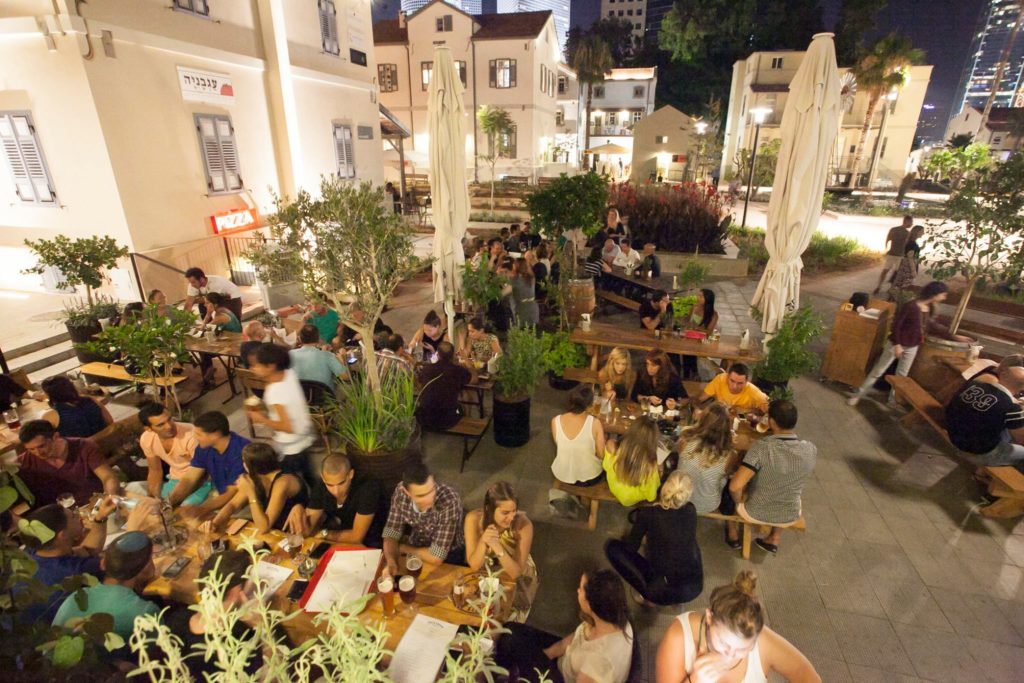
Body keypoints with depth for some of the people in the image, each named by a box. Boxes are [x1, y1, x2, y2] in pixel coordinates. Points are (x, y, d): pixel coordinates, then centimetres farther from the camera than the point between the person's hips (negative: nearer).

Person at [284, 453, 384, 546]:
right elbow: (307, 530, -10)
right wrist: (299, 511, -29)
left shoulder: (368, 488, -28)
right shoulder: (320, 485, -12)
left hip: (368, 546, -5)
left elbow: (356, 537, -23)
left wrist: (323, 534, -12)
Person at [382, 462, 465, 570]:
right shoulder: (400, 492, -17)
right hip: (415, 552, 3)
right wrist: (391, 563, -25)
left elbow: (435, 558, -26)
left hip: (447, 559, -3)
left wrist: (402, 548, -12)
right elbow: (391, 534, -7)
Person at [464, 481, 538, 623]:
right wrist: (483, 542, -41)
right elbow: (474, 566, -22)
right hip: (484, 573, 1)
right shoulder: (474, 519, -27)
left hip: (516, 579, -1)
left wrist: (498, 548, -43)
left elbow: (515, 573, -27)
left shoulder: (524, 524, -31)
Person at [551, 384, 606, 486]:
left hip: (561, 475, 3)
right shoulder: (594, 423, -23)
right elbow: (601, 455, -13)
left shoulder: (555, 421, -16)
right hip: (589, 478, -2)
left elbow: (559, 446, 1)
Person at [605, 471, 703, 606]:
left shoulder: (648, 513, -10)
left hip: (663, 592, -4)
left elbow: (631, 547, 3)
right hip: (695, 587, 5)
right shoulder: (691, 510, 1)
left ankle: (647, 594, 4)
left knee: (612, 546, 5)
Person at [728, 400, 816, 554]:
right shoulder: (811, 450, -17)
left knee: (728, 485, 26)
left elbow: (735, 486, -36)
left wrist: (738, 501, -14)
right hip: (790, 516, 4)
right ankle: (774, 539, 36)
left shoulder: (761, 447, -32)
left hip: (755, 513, -3)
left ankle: (732, 535, 37)